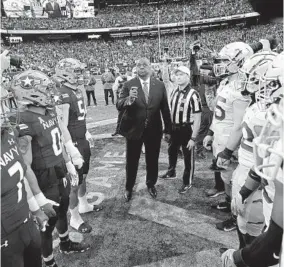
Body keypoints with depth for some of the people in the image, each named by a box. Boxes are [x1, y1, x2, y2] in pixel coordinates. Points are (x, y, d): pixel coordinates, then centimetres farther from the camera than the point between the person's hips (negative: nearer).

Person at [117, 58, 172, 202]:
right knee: (132, 161, 11)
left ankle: (151, 184, 40)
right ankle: (129, 188, 32)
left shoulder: (160, 85, -2)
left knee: (152, 160, 16)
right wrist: (128, 99, -37)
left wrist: (168, 129, 4)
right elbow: (118, 106, -16)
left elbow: (165, 109, 3)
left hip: (154, 130, 2)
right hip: (134, 129, -1)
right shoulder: (128, 85, -8)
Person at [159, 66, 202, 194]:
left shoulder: (193, 94, -18)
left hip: (187, 130, -7)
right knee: (171, 151, 24)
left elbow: (197, 118, -19)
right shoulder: (174, 92, 4)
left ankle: (187, 182, 28)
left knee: (188, 157, 8)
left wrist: (193, 138, -21)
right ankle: (171, 172, 49)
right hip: (174, 128, 7)